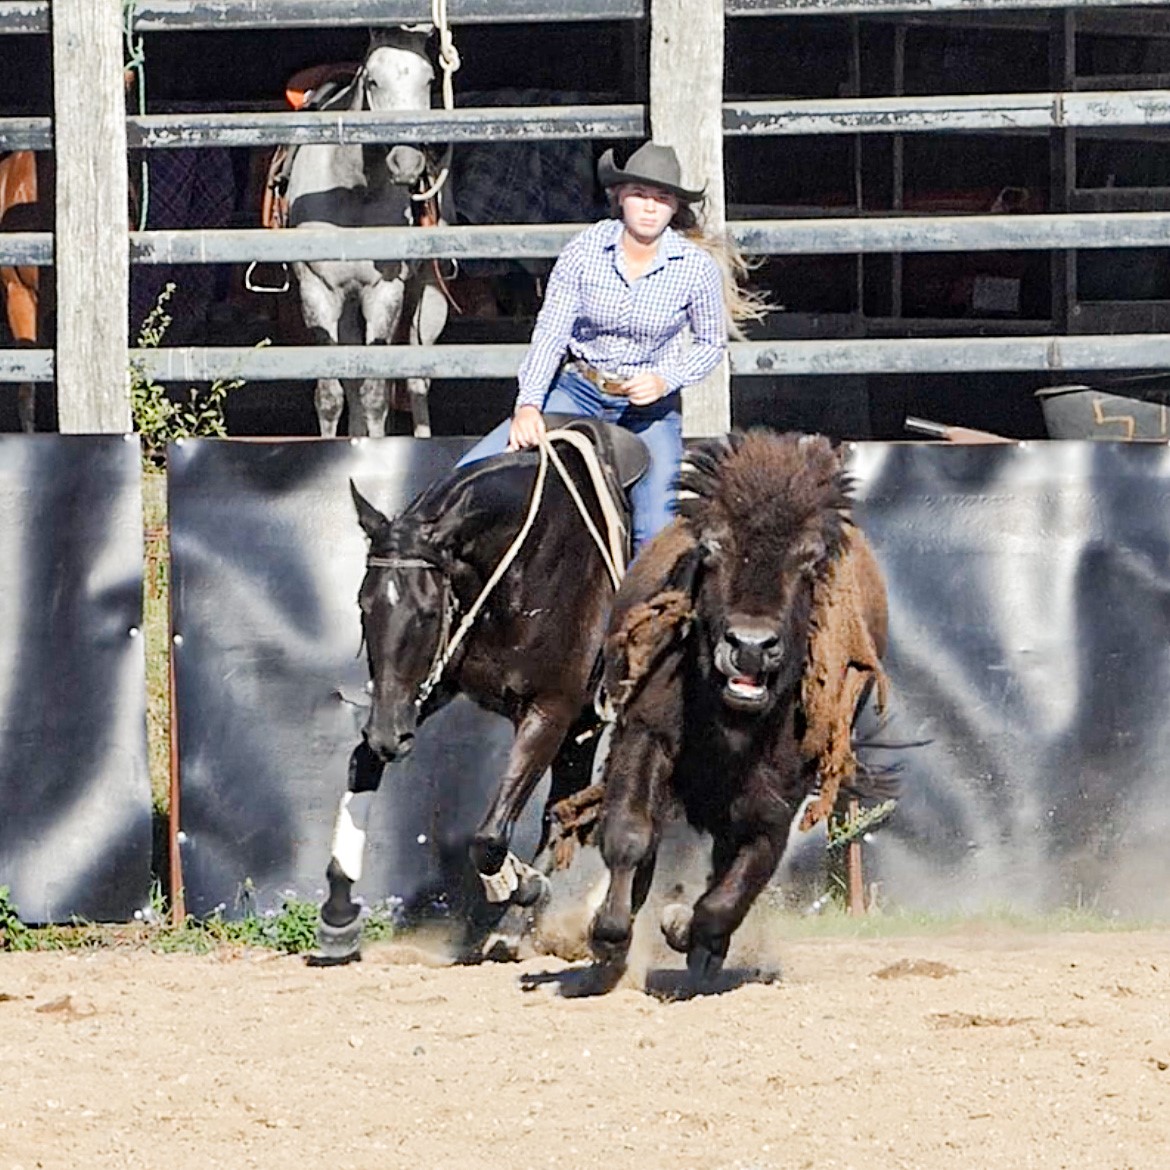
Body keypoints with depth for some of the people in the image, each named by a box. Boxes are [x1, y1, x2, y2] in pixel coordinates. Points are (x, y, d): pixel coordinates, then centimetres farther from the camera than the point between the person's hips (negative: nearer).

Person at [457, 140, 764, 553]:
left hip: (651, 405, -2)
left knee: (654, 530, -20)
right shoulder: (585, 250, -10)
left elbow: (711, 344, 2)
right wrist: (528, 405, -24)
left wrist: (665, 380, -17)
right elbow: (550, 332, -10)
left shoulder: (696, 267, -11)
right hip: (578, 390, 2)